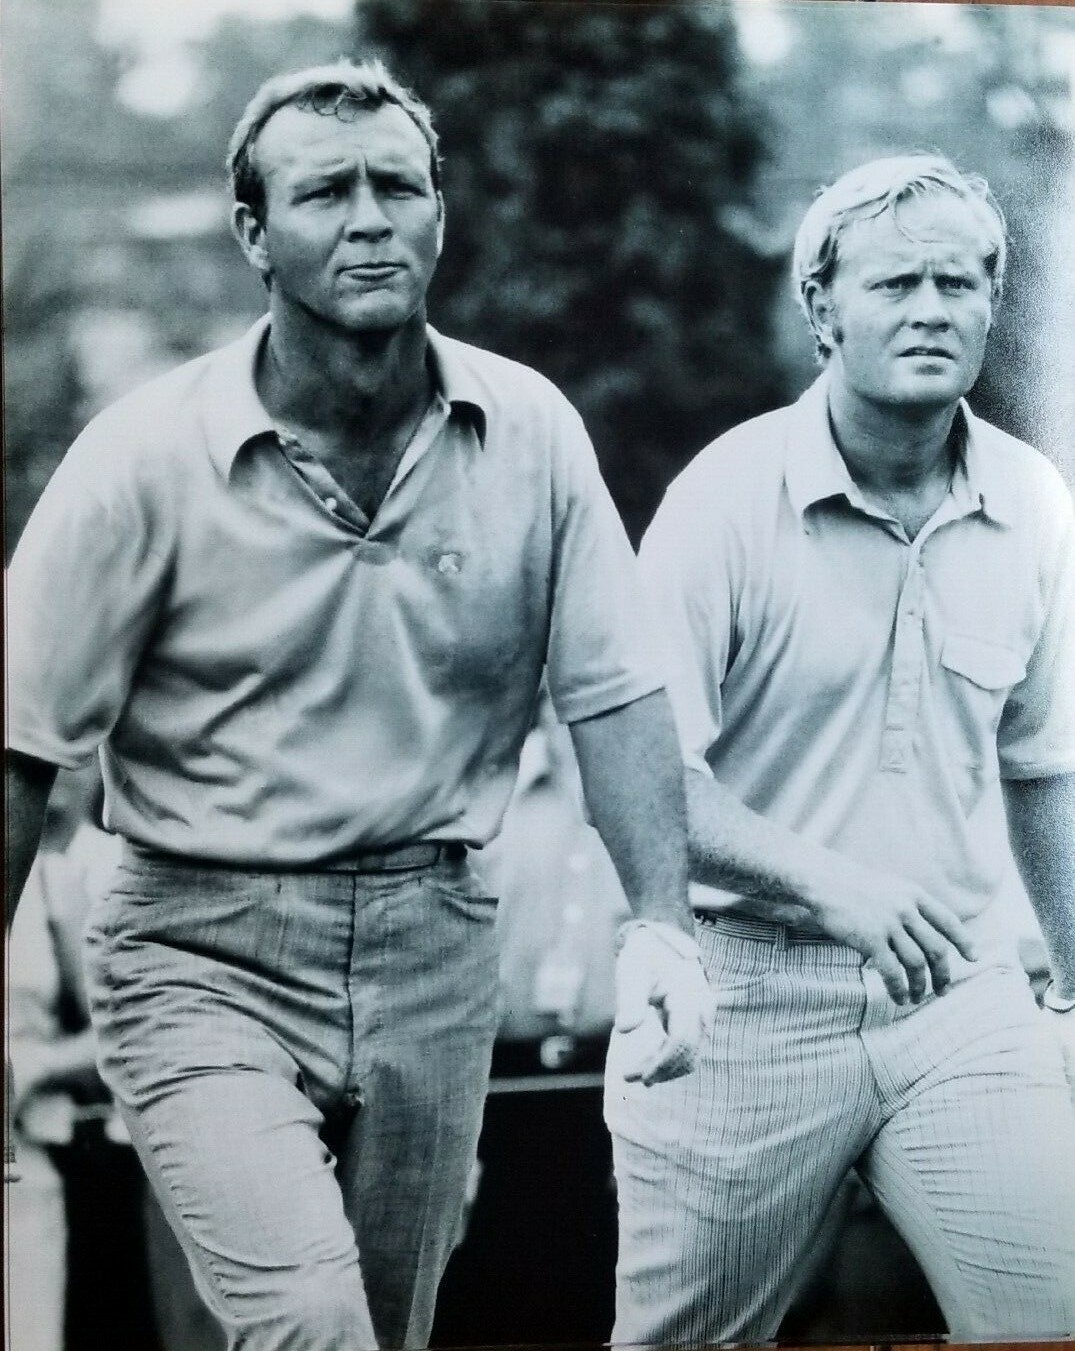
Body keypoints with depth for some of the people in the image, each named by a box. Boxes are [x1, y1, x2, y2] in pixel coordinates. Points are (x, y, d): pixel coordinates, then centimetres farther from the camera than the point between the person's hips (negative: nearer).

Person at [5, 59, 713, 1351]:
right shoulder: (149, 455, -10)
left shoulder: (532, 433, -2)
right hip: (205, 955, -3)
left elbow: (612, 689, 2)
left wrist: (658, 919, -11)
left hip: (430, 951, 4)